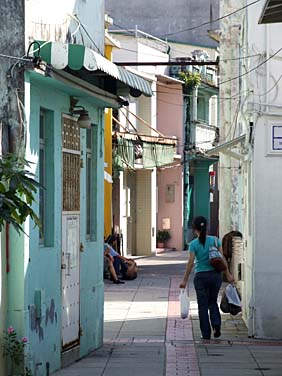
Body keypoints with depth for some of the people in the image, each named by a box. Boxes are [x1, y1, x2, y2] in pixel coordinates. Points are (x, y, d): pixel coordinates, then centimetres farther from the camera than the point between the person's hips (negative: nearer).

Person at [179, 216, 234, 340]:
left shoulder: (194, 244, -7)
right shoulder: (215, 240, -1)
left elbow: (190, 263, -8)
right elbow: (222, 259, 0)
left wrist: (184, 280, -3)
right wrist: (228, 274, 8)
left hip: (200, 276, -2)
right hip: (215, 275, 2)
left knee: (203, 305, 8)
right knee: (212, 302, 21)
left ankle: (206, 334, 8)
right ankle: (216, 323, -3)